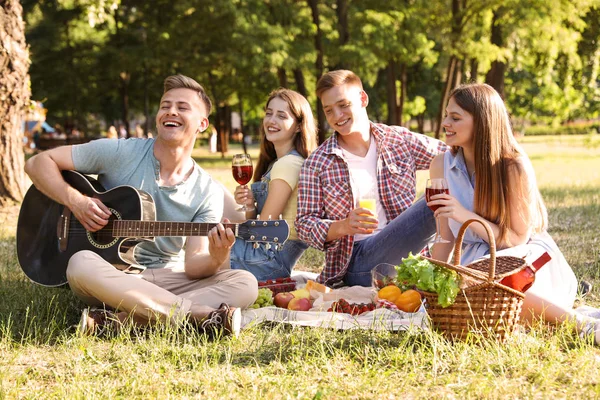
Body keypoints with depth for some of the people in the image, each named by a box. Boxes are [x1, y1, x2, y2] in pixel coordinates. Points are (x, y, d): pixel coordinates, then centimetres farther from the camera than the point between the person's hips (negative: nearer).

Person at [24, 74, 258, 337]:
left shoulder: (208, 192, 2)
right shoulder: (119, 153, -3)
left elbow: (192, 264, -6)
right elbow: (38, 163, -1)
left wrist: (216, 258, -29)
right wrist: (75, 200, -17)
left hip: (166, 278, 2)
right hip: (110, 274, -2)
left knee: (246, 284, -23)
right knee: (82, 264, -37)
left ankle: (114, 321, -33)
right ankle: (204, 314, -33)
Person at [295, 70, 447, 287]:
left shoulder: (401, 140, 11)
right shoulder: (317, 164, 7)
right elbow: (304, 224, 5)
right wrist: (343, 227, -15)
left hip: (406, 252, 4)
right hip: (356, 260, -4)